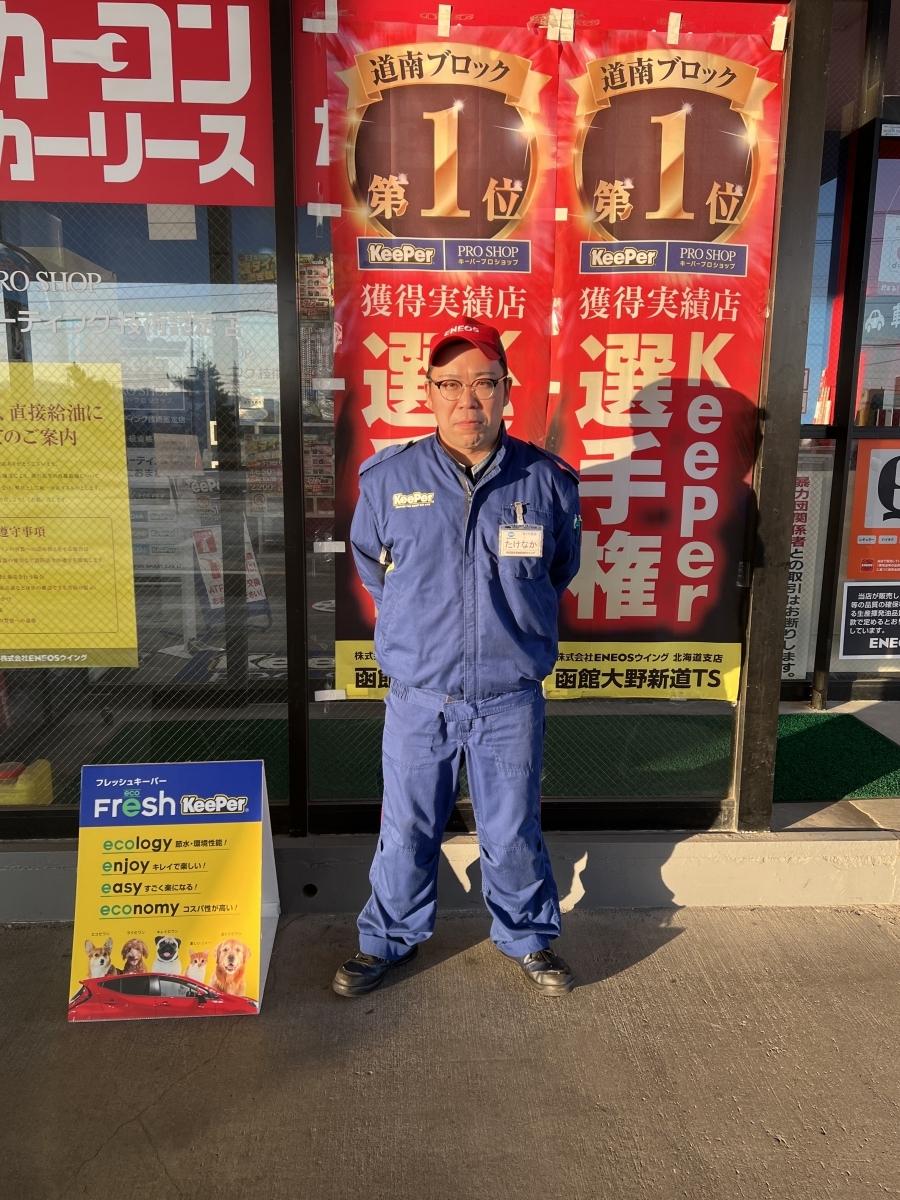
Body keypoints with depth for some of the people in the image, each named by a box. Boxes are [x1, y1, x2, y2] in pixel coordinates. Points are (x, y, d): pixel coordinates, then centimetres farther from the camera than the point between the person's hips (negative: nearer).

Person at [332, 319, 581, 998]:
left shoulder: (548, 481, -5)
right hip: (418, 698, 1)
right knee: (407, 830, 15)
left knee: (514, 832, 16)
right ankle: (390, 939, 40)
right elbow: (370, 562, 14)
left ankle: (529, 939, 42)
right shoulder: (388, 478, -5)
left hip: (511, 700, 0)